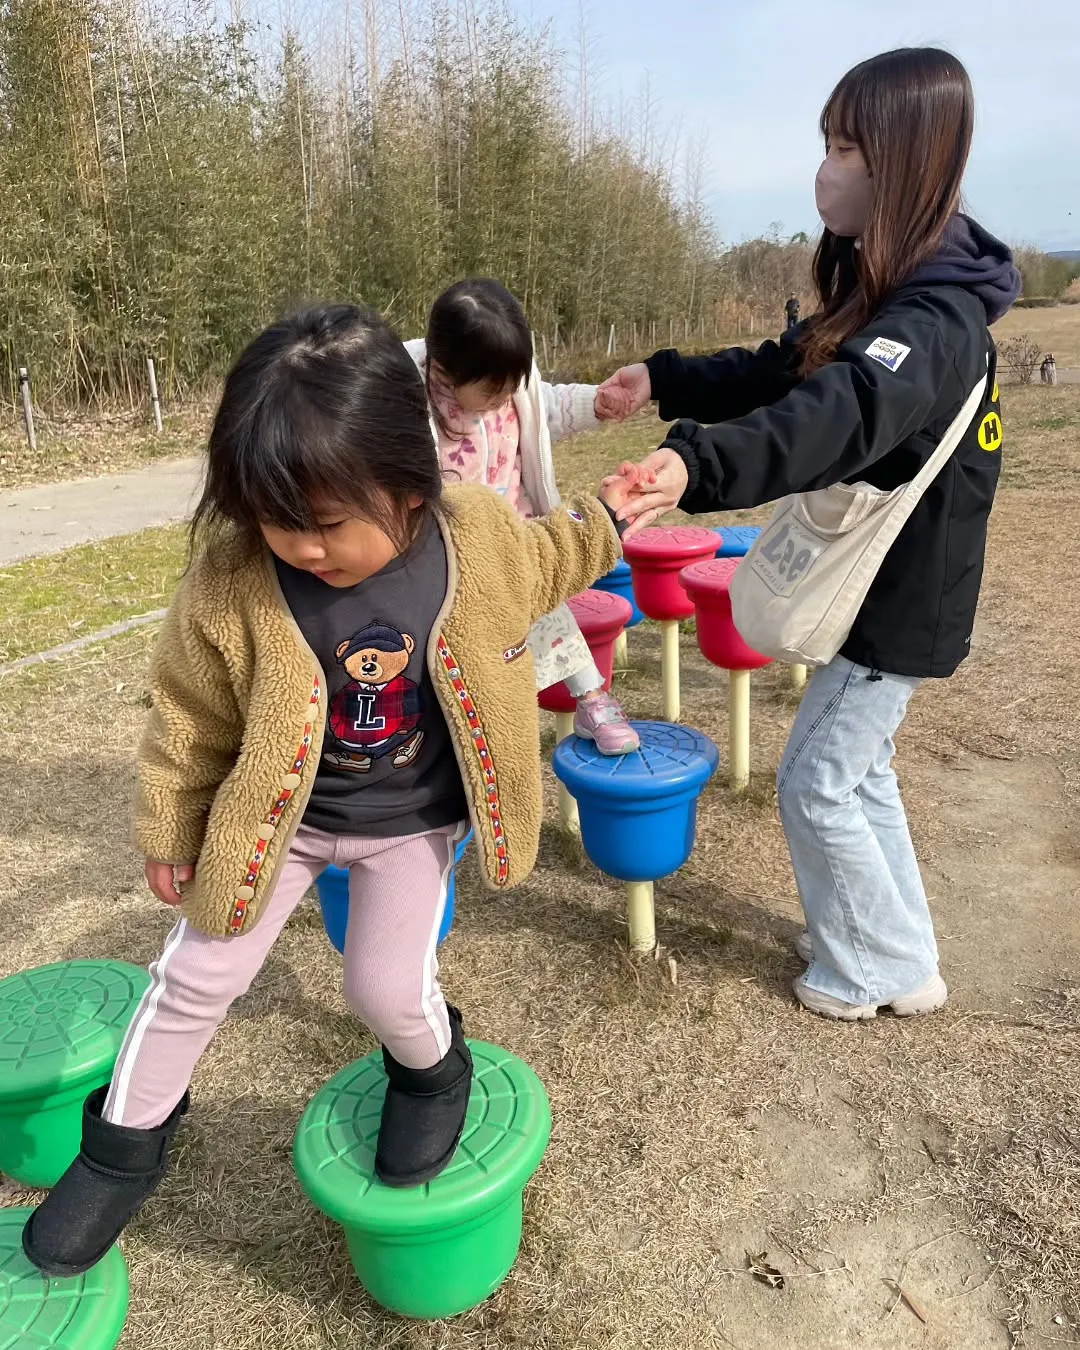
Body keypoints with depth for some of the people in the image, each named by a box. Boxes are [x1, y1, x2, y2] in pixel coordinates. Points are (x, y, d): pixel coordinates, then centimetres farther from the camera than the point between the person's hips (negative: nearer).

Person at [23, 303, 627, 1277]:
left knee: (389, 985, 4)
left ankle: (432, 1071, 42)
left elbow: (541, 568, 5)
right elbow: (191, 717, -10)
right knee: (198, 977, 11)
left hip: (414, 822, 0)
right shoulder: (231, 578, -26)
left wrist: (604, 520, 1)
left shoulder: (479, 537, -23)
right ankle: (128, 1141, 39)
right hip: (275, 818, 1)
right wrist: (172, 832, 0)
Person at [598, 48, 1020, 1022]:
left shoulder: (935, 318, -26)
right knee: (859, 771, 19)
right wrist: (665, 380, 5)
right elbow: (785, 375, 14)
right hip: (878, 583, 10)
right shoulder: (884, 297, 7)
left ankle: (866, 972, 24)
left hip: (902, 602, -10)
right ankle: (901, 961, 35)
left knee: (816, 785, 2)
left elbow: (840, 415, -46)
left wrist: (698, 465, -61)